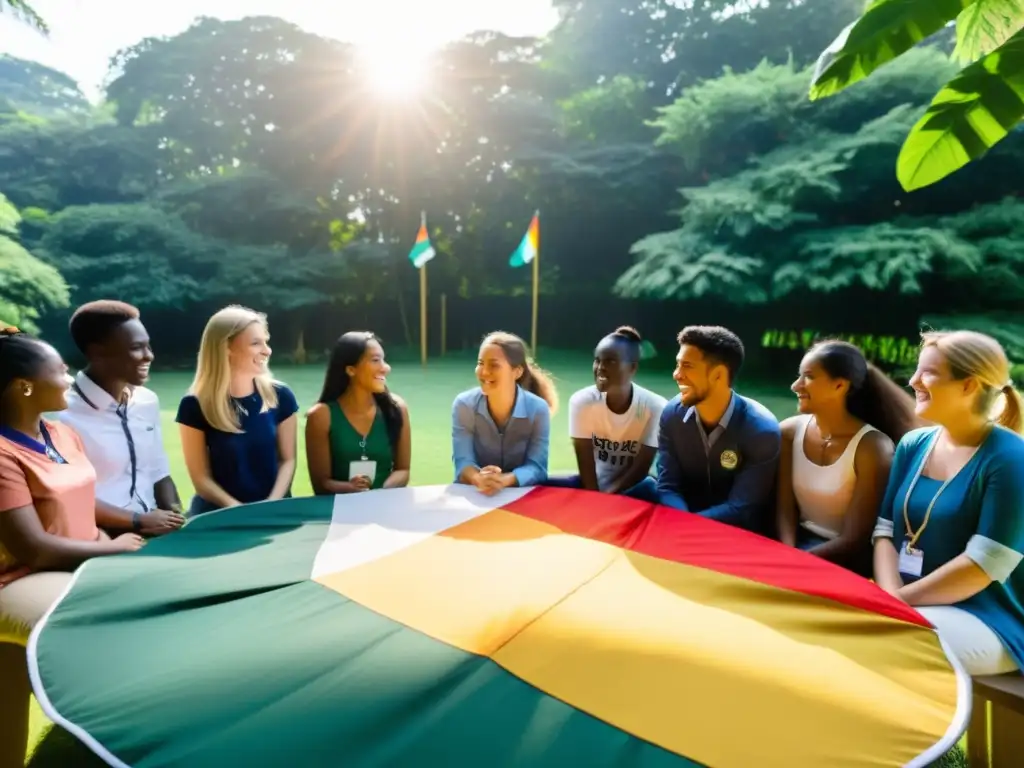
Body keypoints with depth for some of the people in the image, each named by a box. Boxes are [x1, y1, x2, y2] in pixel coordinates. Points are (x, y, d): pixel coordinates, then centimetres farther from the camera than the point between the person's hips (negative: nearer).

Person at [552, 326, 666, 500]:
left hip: (632, 487, -1)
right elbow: (585, 462, -12)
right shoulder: (581, 401, -13)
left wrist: (605, 496, -23)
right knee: (545, 487, -25)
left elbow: (642, 467, -15)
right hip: (594, 483, 2)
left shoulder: (655, 407, -16)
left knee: (651, 492, -36)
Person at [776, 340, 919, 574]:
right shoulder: (790, 432, -1)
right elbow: (784, 510, -2)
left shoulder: (872, 447, -15)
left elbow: (854, 541, -13)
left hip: (844, 560, -4)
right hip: (800, 540, 4)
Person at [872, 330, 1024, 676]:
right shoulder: (913, 444, 5)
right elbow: (886, 530, 3)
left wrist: (901, 599, -17)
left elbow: (984, 565, -17)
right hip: (910, 605, 5)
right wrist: (890, 597, -13)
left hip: (986, 618, -5)